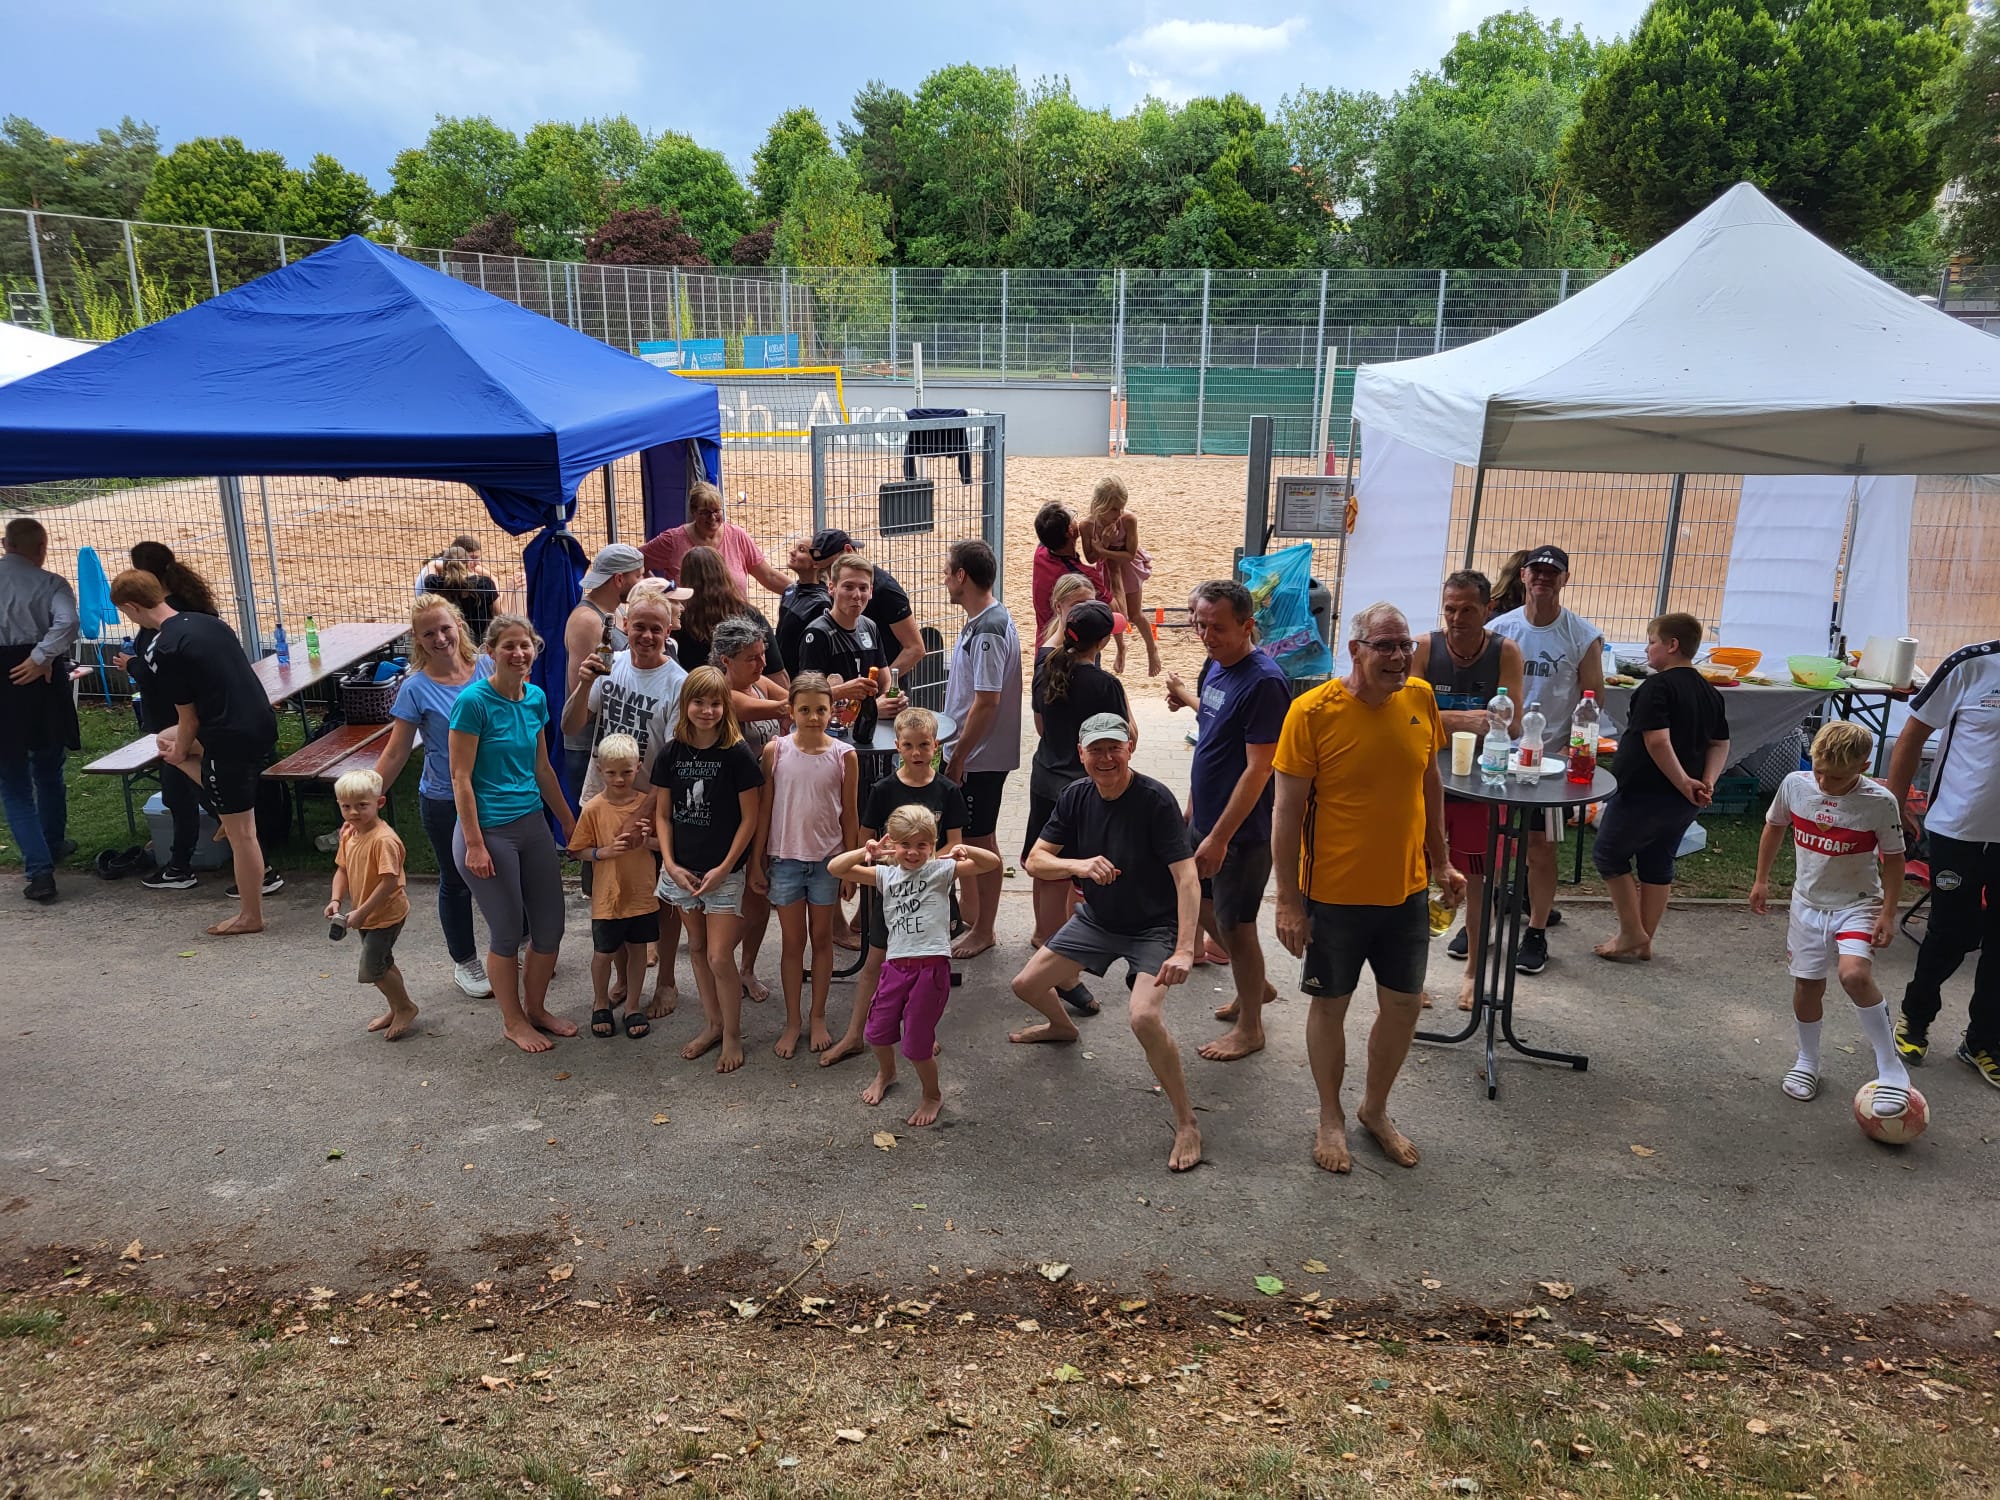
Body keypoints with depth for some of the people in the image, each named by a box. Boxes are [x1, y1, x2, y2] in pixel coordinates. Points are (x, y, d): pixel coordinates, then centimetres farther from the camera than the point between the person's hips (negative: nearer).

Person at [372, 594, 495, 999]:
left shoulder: (486, 667, -5)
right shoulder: (416, 688, -12)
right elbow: (395, 754, -8)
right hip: (445, 803, -3)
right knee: (456, 883, 13)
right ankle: (465, 963, 32)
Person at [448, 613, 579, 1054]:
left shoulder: (535, 698, 5)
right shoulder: (474, 701, -14)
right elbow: (461, 778, -13)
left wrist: (568, 820, 20)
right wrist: (474, 844, -15)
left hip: (533, 825, 7)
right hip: (489, 831, -6)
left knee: (550, 927, 11)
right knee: (507, 931, 6)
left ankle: (536, 1008, 32)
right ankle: (513, 1021, 25)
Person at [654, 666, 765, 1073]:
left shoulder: (737, 753, -11)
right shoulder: (671, 753, 0)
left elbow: (749, 817, -8)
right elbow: (663, 814, 6)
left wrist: (724, 868, -12)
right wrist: (670, 863, -5)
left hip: (724, 871, -4)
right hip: (682, 869, 5)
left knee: (719, 957, -5)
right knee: (697, 948, 16)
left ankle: (733, 1035, 13)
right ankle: (712, 1024, 31)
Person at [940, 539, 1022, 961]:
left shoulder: (989, 630, -23)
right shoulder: (981, 621, 9)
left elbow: (986, 702, -26)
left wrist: (958, 758, -21)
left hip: (980, 757, -10)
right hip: (970, 753, 10)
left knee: (980, 840, 3)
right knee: (963, 833, 21)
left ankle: (983, 930, 17)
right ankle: (968, 909, 38)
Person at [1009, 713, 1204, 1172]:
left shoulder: (1155, 799, -24)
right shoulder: (1076, 796, -7)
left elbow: (1186, 876, -29)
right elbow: (1035, 861, -7)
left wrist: (1184, 950, -38)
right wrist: (1080, 864, -29)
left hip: (1153, 928, -6)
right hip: (1096, 919, 6)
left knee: (1145, 1016, -30)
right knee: (1026, 985, 11)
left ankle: (1187, 1124, -12)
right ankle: (1062, 1026, 49)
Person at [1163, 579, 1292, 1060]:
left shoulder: (1264, 681, -22)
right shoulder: (1215, 666, 5)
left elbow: (1258, 769, -24)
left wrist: (1219, 837, -24)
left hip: (1241, 830, -9)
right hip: (1204, 817, 9)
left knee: (1235, 925, 4)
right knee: (1205, 911, 20)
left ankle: (1250, 1028, 23)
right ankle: (1254, 985, 43)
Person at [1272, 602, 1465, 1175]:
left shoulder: (1420, 699, -3)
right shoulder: (1313, 712, -18)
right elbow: (1287, 810, -14)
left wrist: (1440, 862, 14)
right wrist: (1289, 902, -14)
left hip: (1406, 890, 4)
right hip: (1334, 893, -4)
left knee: (1404, 1004, 14)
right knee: (1330, 1003, 12)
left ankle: (1375, 1108, 38)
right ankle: (1331, 1117, 34)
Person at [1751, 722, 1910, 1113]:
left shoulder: (1880, 802, -18)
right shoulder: (1795, 785, -10)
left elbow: (1893, 859, -7)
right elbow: (1774, 827, 9)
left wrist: (1888, 913, -9)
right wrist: (1761, 880, 13)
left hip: (1857, 905, -4)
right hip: (1808, 903, 4)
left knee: (1854, 974, -26)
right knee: (1807, 984, 10)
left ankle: (1891, 1069, -12)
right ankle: (1807, 1062, 32)